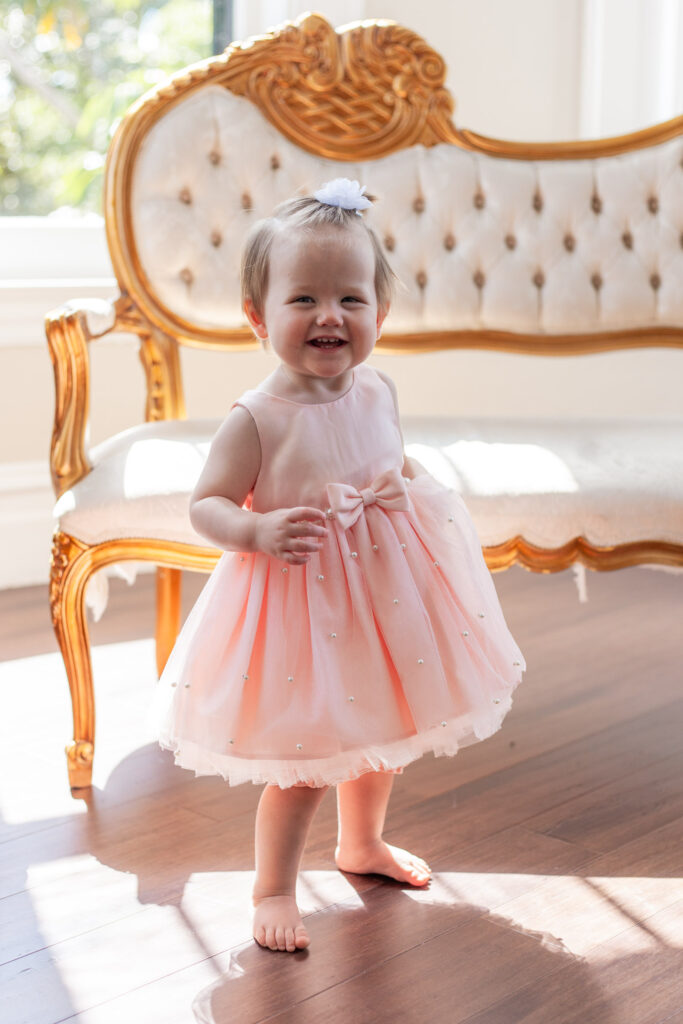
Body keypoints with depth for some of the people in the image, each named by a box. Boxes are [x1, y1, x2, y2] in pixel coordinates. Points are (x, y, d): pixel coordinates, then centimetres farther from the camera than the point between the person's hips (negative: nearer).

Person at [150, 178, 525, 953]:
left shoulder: (377, 392, -3)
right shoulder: (258, 418, -21)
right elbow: (206, 505, -17)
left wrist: (416, 491, 3)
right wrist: (257, 531, -32)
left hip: (384, 591, 6)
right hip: (299, 603, -6)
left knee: (383, 729, 23)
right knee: (305, 759, 1)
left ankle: (362, 843, 49)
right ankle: (273, 888, 24)